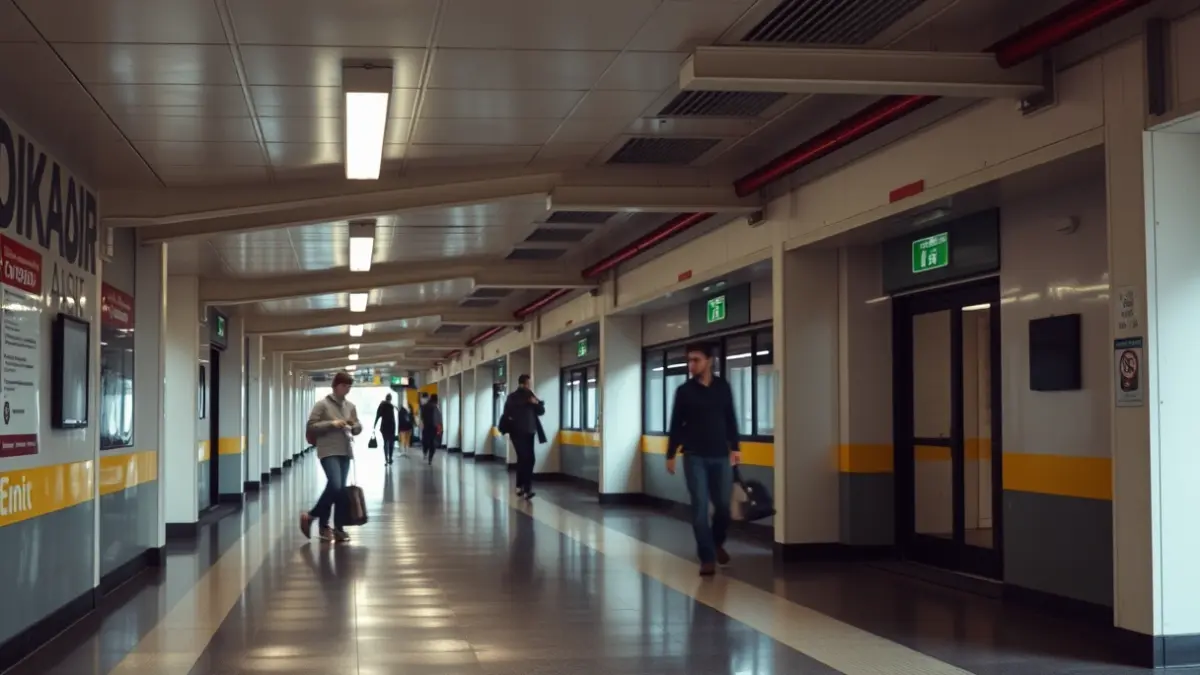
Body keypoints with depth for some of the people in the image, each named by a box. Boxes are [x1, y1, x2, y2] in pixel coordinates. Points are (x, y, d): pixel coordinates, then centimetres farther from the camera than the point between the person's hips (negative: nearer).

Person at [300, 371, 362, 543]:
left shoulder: (350, 406, 13)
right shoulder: (322, 404, -2)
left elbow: (358, 429, 20)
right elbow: (311, 426, -7)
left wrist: (355, 426, -3)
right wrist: (332, 424, -16)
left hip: (345, 452, 6)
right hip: (328, 451, -6)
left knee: (341, 489, 4)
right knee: (335, 486, -19)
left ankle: (339, 527, 11)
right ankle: (310, 516, 0)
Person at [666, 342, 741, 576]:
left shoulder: (723, 387, 5)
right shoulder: (684, 391, 0)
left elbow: (731, 420, 11)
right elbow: (676, 425, 3)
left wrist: (735, 447, 7)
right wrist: (670, 455, 1)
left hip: (720, 456, 2)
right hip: (694, 457, -2)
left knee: (723, 504, 4)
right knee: (700, 507, -4)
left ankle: (718, 543, 32)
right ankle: (707, 558, 1)